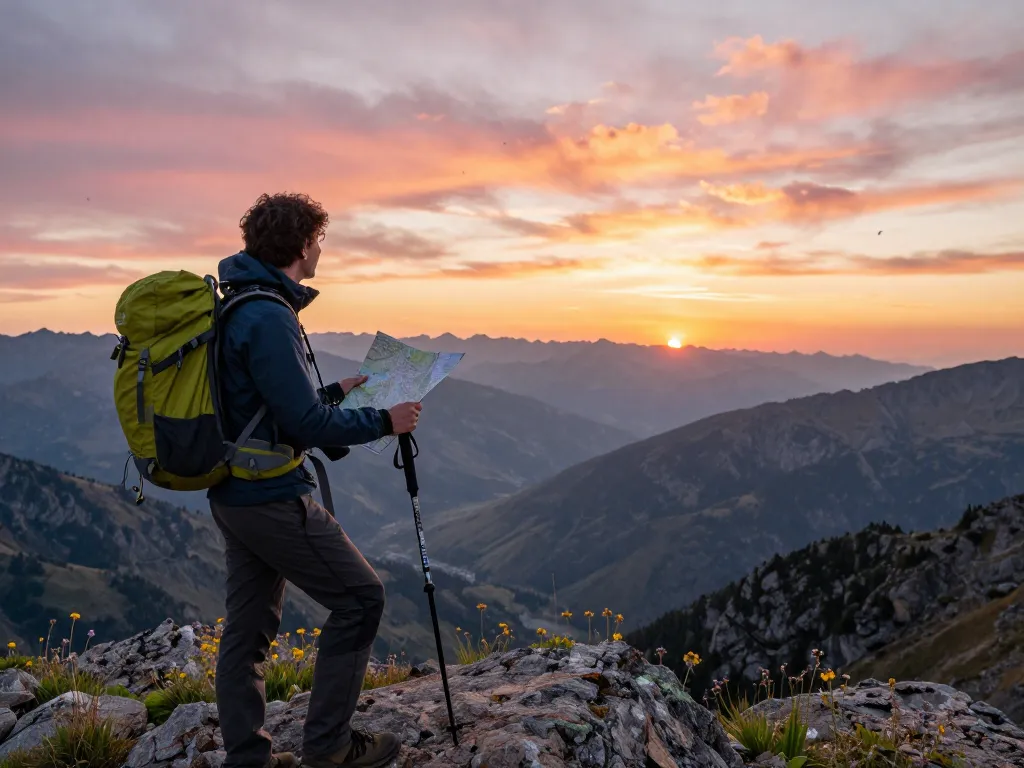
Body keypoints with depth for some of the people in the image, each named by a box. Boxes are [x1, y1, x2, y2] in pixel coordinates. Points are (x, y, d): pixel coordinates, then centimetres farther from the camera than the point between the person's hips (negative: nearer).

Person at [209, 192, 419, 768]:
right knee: (360, 598, 2)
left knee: (248, 628, 15)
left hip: (234, 494, 10)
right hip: (274, 498, -10)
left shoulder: (236, 308, 12)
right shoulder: (269, 316, -20)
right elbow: (305, 423, -21)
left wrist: (335, 393, 22)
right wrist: (383, 422, -10)